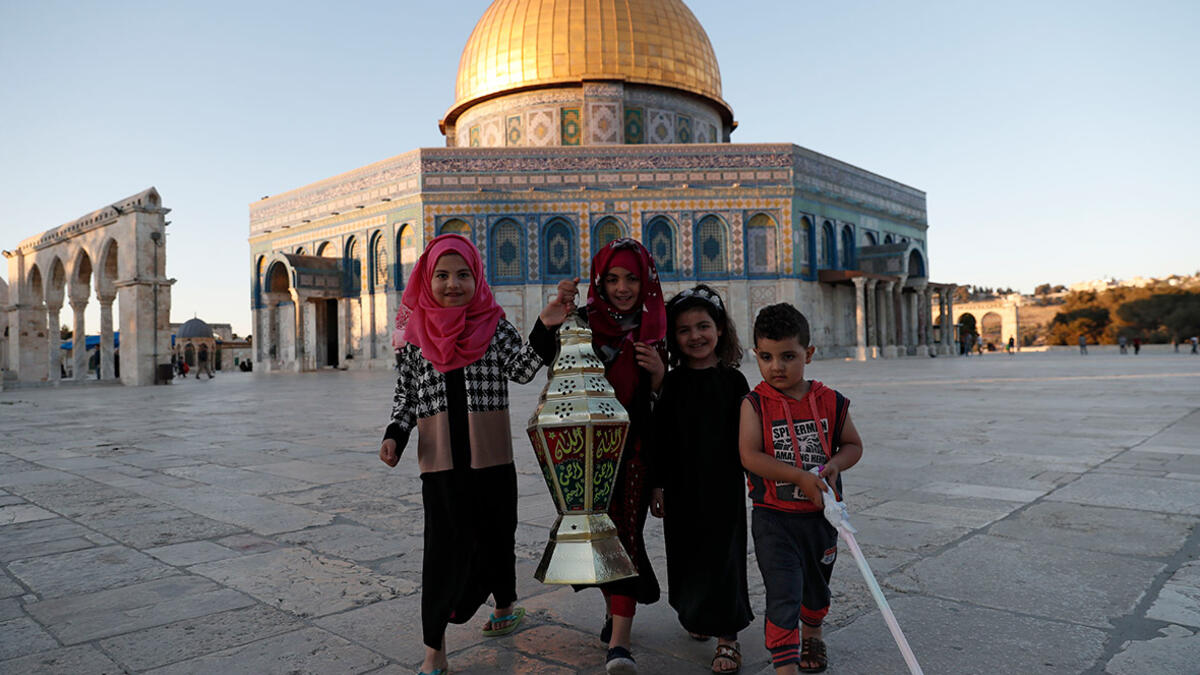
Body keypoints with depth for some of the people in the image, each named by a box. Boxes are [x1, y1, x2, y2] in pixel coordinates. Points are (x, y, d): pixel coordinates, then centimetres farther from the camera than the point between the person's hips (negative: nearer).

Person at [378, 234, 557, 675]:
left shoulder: (494, 328, 0)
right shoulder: (417, 337, 3)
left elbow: (524, 370, -14)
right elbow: (406, 396, 10)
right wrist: (395, 435, -6)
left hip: (492, 461, 0)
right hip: (441, 464, 0)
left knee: (495, 539, 16)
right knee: (445, 551, -2)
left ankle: (505, 606, 46)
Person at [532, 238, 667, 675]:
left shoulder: (653, 330, 4)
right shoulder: (582, 322, -3)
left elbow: (662, 402, 9)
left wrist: (659, 372, -12)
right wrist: (548, 320, -29)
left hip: (634, 446, 0)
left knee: (625, 530, -7)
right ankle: (616, 609, 36)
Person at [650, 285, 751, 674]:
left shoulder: (733, 380, -2)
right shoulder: (671, 383, -1)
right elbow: (660, 437, 0)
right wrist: (657, 485, -2)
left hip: (724, 485, -1)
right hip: (682, 487, 2)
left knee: (723, 556, 1)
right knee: (686, 556, 13)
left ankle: (727, 637, 13)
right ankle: (694, 614, 38)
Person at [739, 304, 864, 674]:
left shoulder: (830, 402, -3)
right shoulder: (755, 404, -11)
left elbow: (853, 445, 8)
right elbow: (750, 455, -19)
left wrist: (834, 464, -14)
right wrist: (800, 477, -25)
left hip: (820, 514, 4)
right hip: (773, 518, -4)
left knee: (817, 586, 24)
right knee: (783, 595, -9)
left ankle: (812, 634, 52)